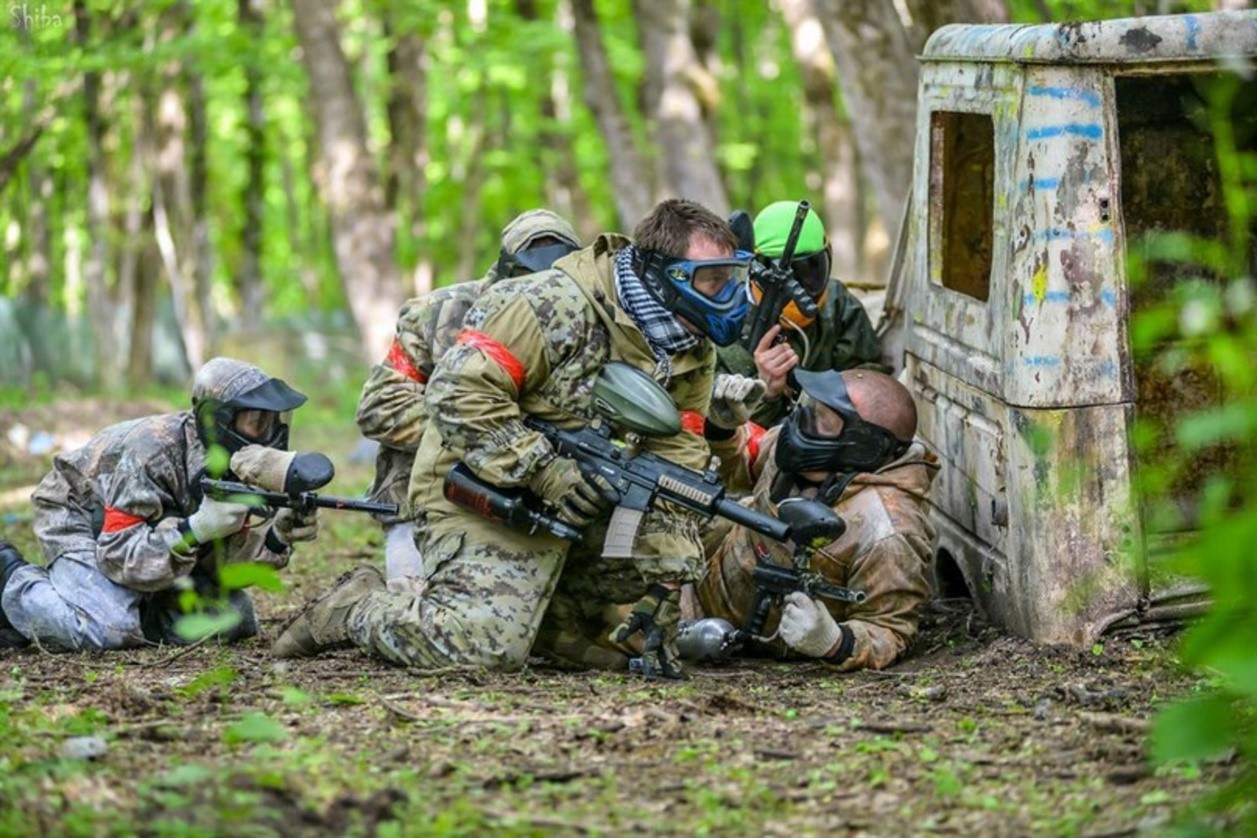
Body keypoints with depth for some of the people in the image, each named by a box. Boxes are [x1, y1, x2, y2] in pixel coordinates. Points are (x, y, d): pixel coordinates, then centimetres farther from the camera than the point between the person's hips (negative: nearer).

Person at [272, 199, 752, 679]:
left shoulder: (694, 353, -1)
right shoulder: (559, 304, -23)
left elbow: (676, 462, -1)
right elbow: (458, 391, -24)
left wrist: (662, 589, -9)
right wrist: (544, 471, -29)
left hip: (575, 499, 7)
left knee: (674, 551, -10)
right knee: (484, 646, -21)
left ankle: (544, 614, 9)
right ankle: (354, 608, 6)